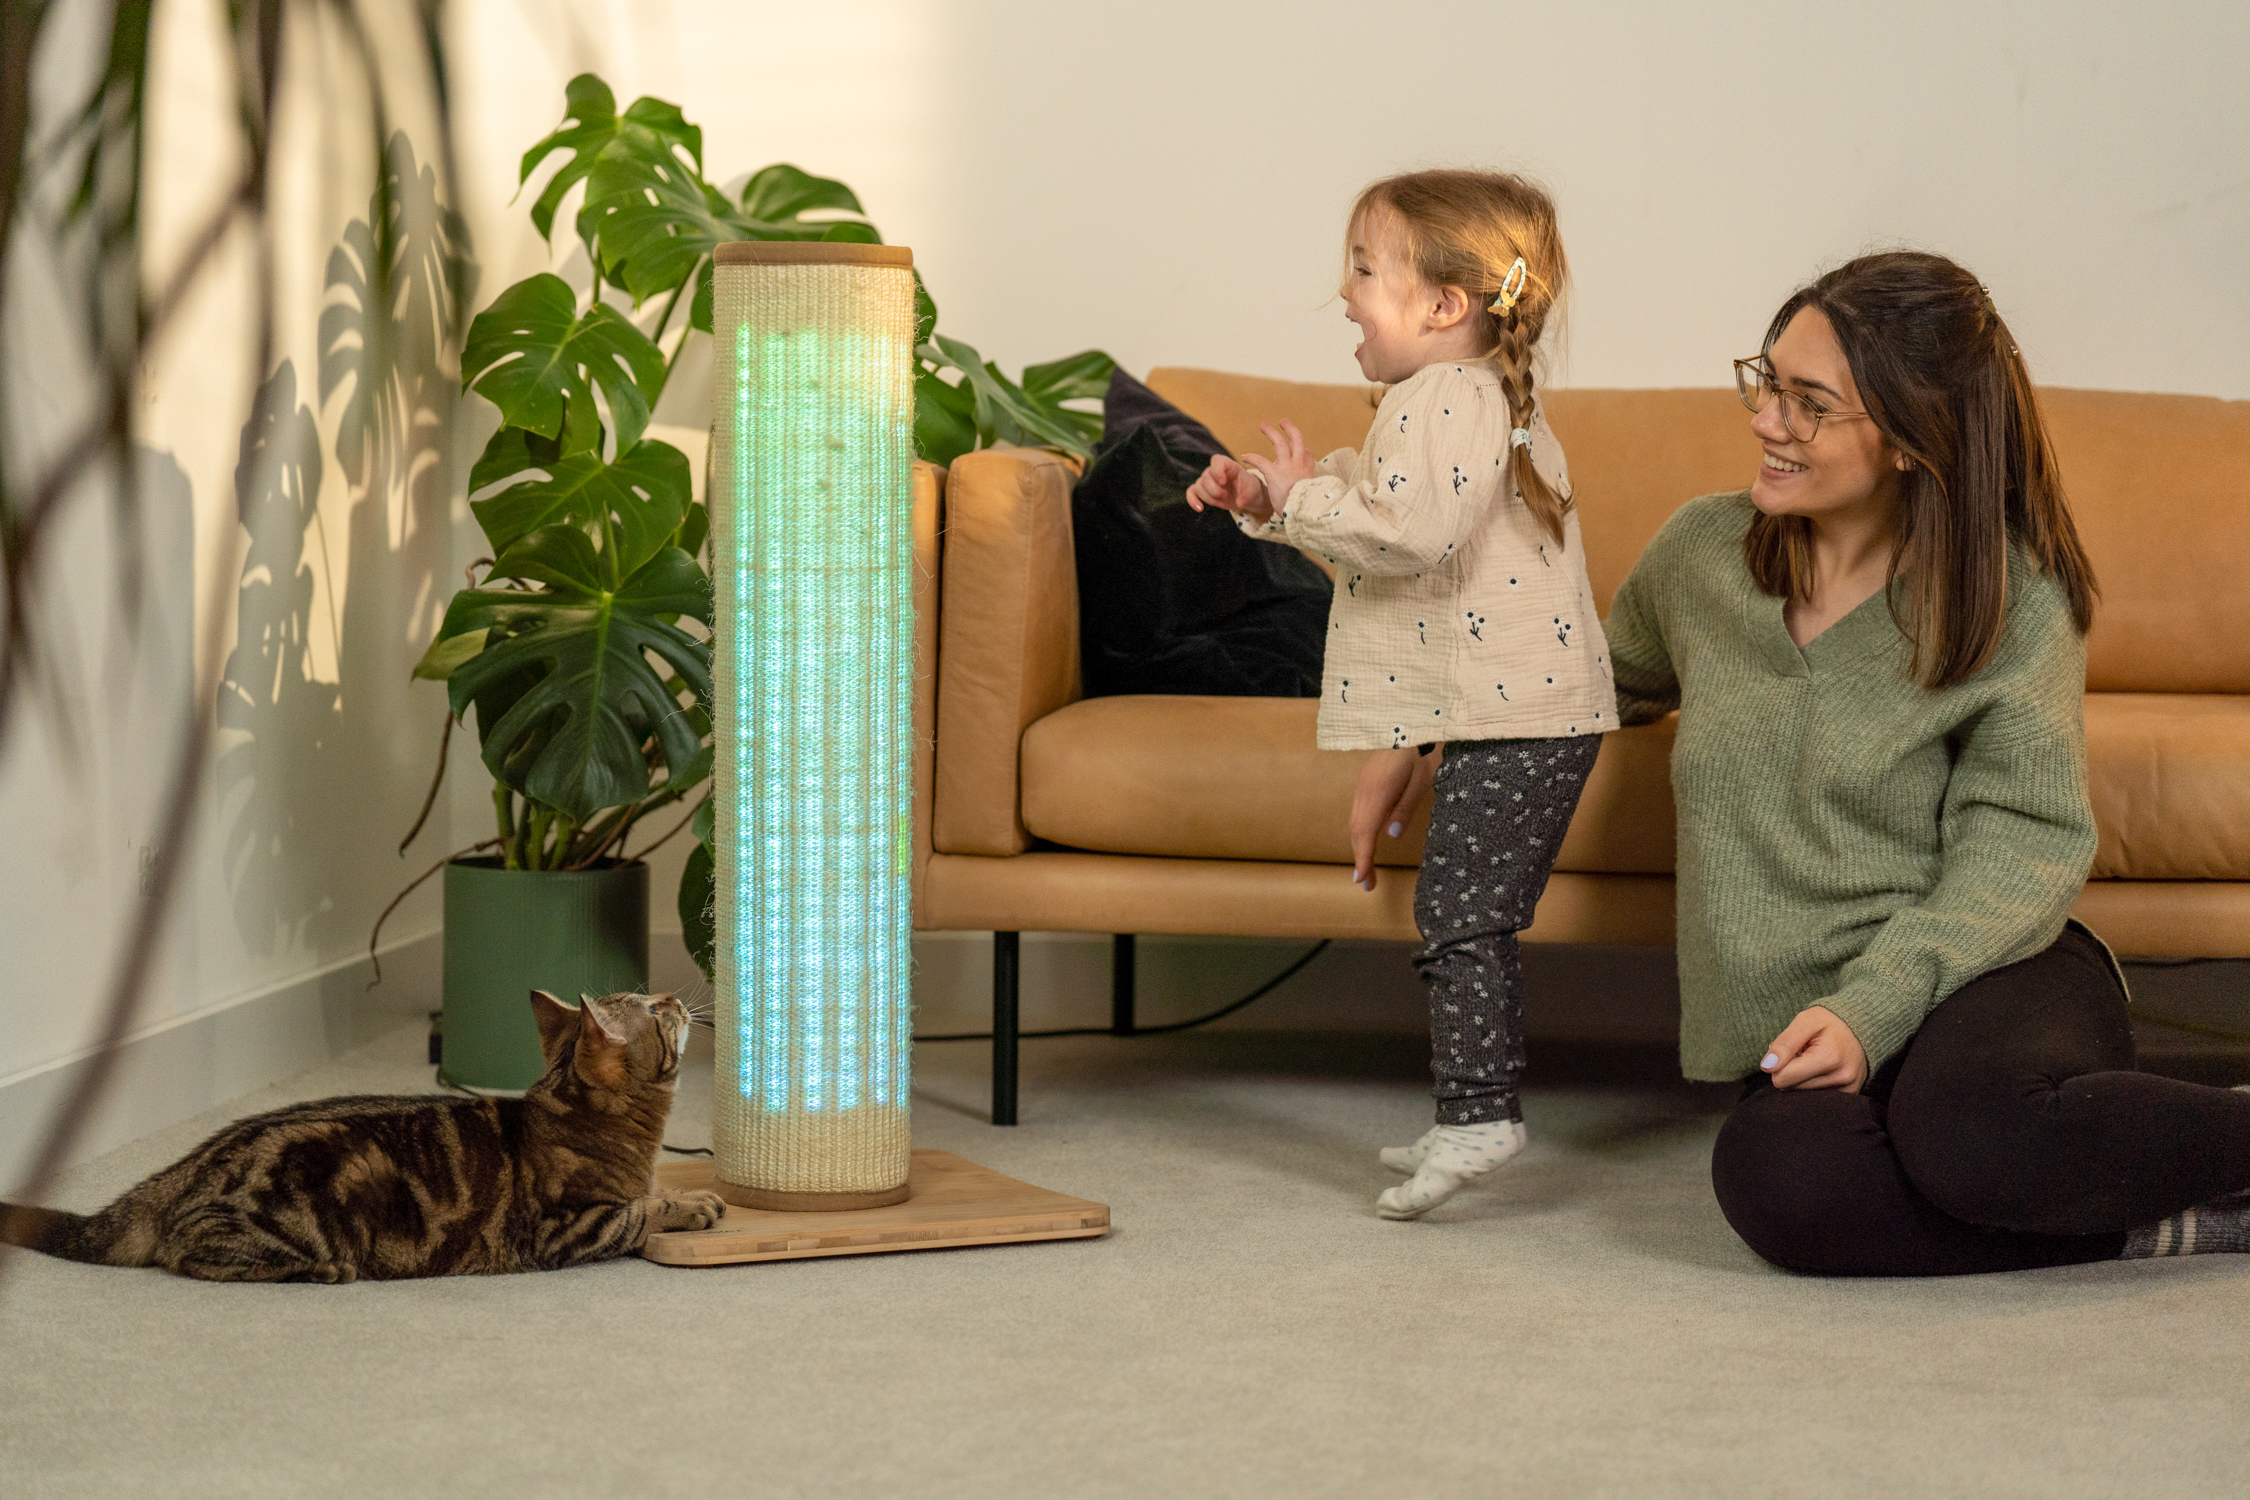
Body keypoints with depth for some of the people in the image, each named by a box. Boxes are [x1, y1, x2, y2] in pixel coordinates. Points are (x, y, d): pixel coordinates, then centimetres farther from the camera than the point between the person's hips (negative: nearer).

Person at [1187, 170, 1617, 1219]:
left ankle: (1478, 1113, -13)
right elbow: (1373, 516, 27)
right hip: (1505, 711, 11)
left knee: (1460, 912, -12)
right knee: (1464, 916, 14)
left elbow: (1415, 535, -28)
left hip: (1515, 711, -11)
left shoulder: (1449, 400, -14)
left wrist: (1303, 498, -16)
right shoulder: (1466, 401, 21)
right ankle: (1471, 1117, 19)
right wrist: (1267, 504, 14)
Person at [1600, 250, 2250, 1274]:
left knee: (1973, 1133, -41)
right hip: (1805, 1033, 3)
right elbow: (1613, 678, 32)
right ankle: (2154, 1221, -20)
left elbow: (2021, 848, -8)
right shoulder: (1700, 552, 9)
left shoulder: (2013, 603, -3)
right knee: (1773, 1177, -35)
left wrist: (1873, 1007, -21)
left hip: (1990, 974, -3)